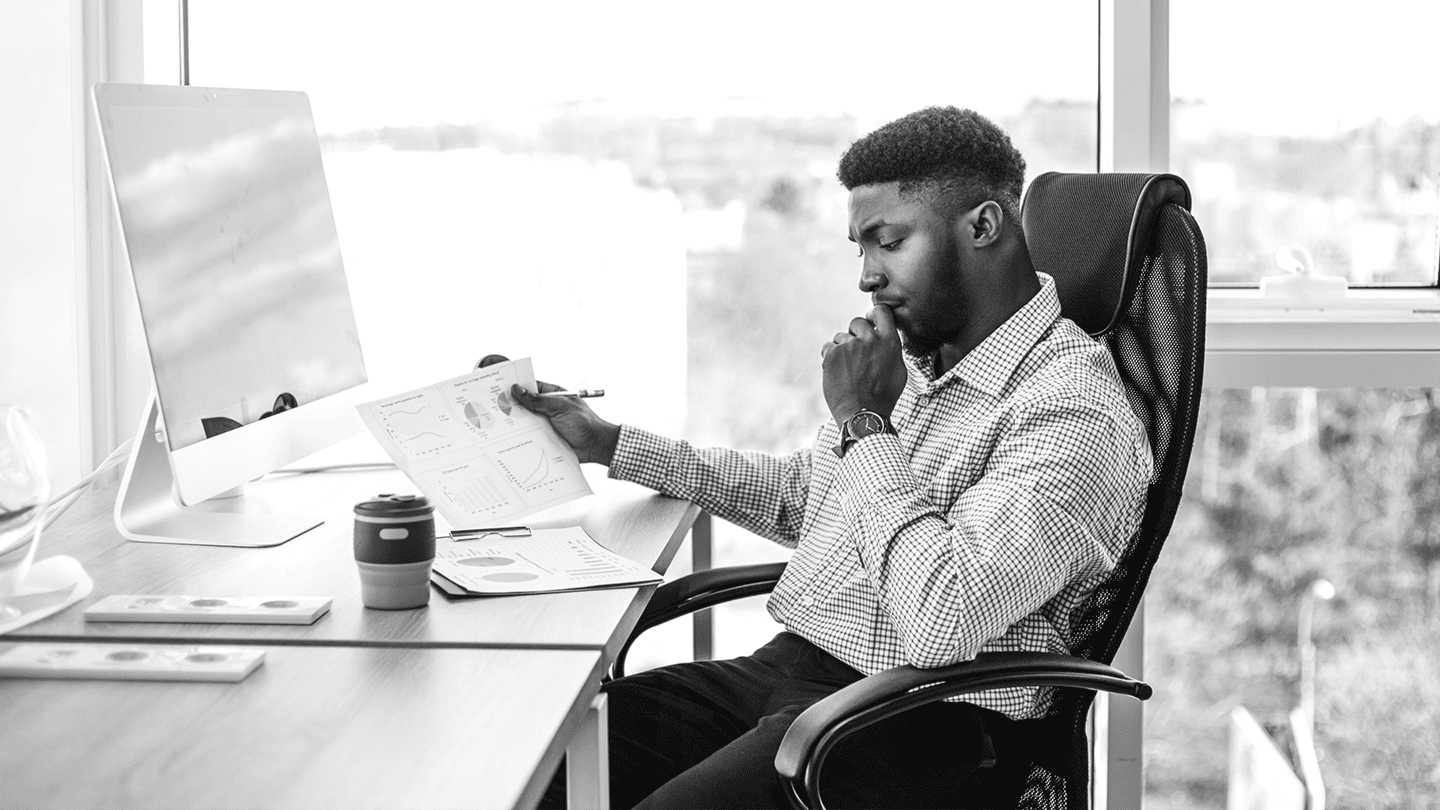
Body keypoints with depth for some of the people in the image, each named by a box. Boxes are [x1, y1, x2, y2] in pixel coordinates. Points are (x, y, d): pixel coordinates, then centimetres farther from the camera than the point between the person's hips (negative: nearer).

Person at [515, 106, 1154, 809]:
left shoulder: (1071, 410, -16)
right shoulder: (910, 357, 14)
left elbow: (942, 625, -27)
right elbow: (795, 493, 30)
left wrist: (866, 422, -15)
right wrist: (608, 444, 25)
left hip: (915, 726, -8)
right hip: (780, 671, 9)